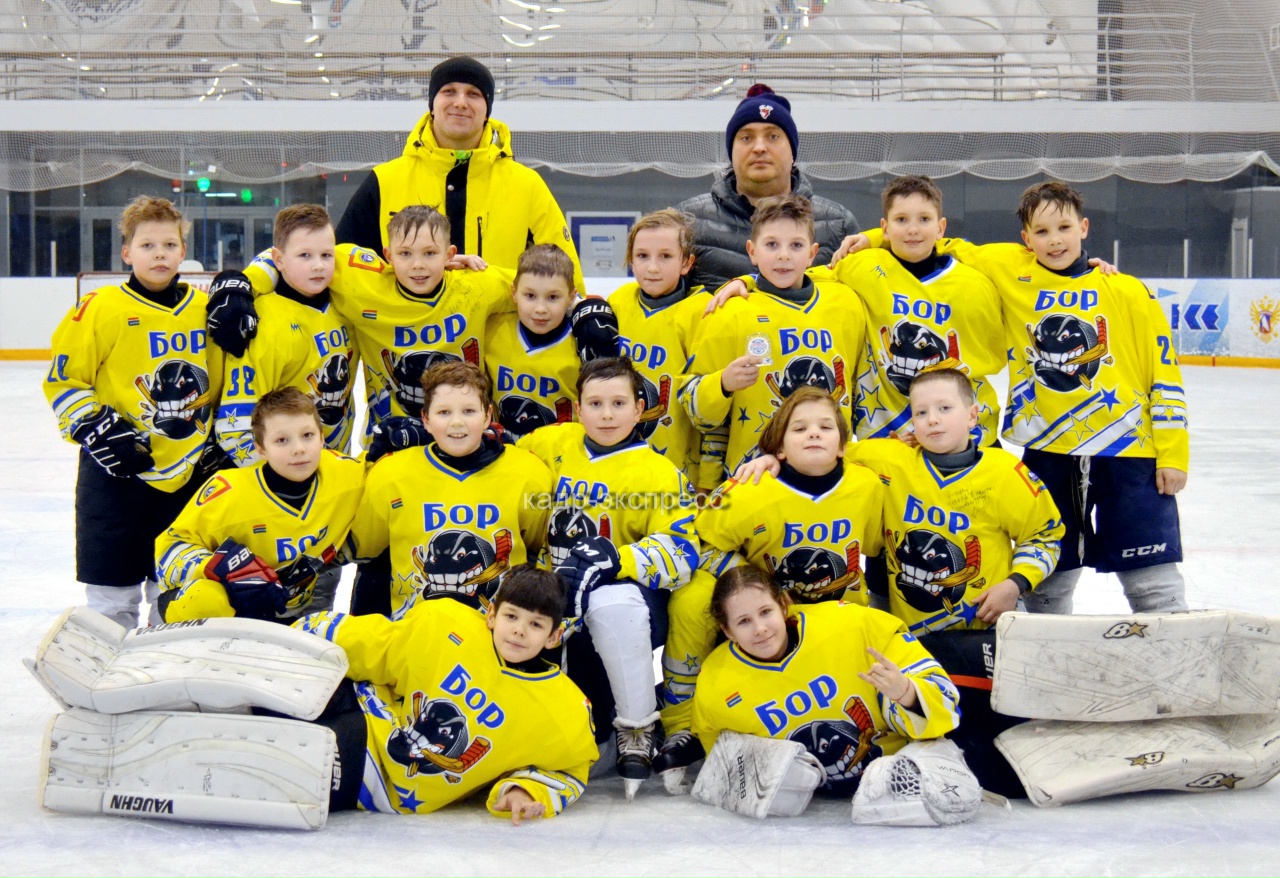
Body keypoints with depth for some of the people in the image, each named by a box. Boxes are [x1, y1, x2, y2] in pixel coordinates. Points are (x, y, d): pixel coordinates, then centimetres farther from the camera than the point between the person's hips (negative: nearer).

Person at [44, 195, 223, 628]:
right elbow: (63, 381, -5)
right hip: (117, 474, -4)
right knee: (112, 594, 3)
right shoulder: (101, 309, -8)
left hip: (188, 473, 4)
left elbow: (221, 381, 17)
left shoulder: (206, 309, 5)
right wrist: (97, 431, -14)